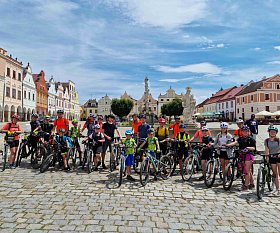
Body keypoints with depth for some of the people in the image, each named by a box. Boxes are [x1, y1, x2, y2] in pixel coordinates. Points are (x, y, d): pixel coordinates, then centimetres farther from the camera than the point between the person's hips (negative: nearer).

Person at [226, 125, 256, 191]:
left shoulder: (251, 139, -3)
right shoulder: (240, 138, 11)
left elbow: (253, 148, -11)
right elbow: (235, 143, -5)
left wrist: (248, 148, -32)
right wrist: (227, 145, -22)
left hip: (249, 155, -6)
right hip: (242, 155, 6)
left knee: (247, 171, -7)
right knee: (249, 171, 15)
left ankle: (246, 185, -2)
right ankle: (252, 184, 27)